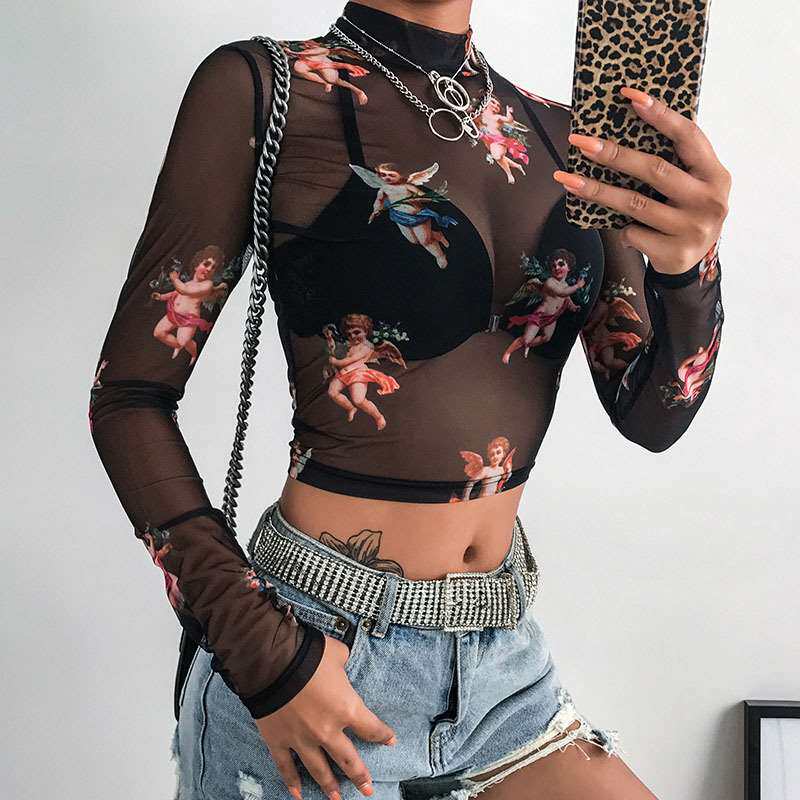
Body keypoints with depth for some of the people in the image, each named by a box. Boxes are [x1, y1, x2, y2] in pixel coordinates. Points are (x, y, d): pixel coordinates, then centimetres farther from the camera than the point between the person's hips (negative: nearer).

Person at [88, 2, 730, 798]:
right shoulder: (264, 86, -8)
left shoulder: (562, 136, 5)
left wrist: (689, 267, -18)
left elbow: (651, 419, 2)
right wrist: (263, 656, -13)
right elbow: (128, 395, -7)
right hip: (315, 650, -4)